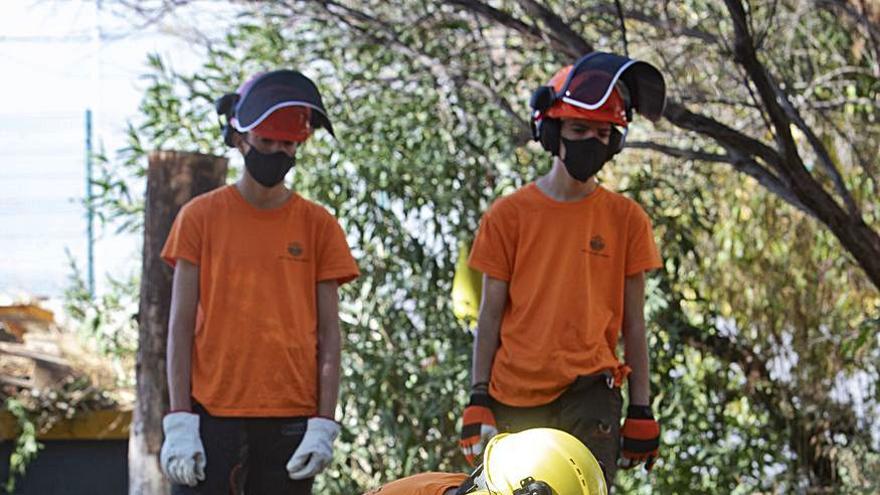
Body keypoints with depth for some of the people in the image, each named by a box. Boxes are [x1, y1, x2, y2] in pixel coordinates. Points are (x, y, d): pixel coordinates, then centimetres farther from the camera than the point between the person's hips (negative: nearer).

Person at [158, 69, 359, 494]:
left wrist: (324, 426, -2)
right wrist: (179, 423, -5)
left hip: (290, 422, 1)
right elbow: (181, 327, 3)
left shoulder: (318, 225, 8)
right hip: (212, 417, -1)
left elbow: (328, 336, 7)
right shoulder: (201, 217, 5)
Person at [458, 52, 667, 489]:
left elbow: (633, 322, 10)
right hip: (514, 399, 0)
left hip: (589, 395, 0)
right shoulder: (508, 215, 6)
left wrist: (641, 411, 6)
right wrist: (478, 400, 0)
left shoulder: (626, 219, 8)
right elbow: (490, 316, 7)